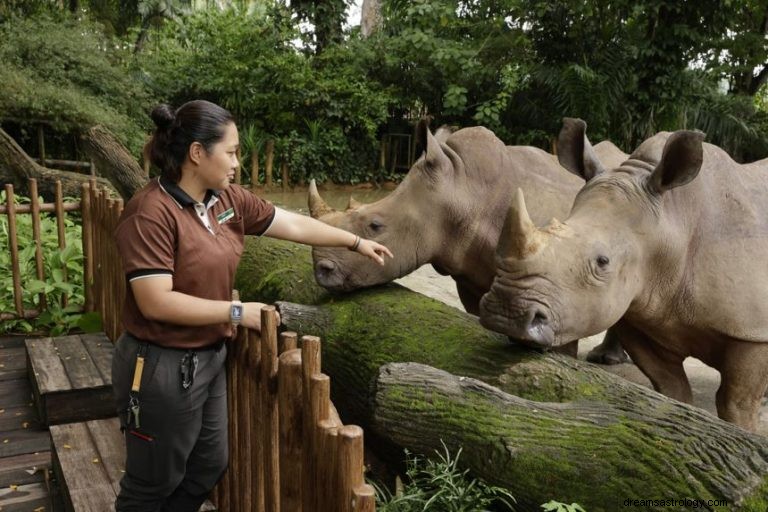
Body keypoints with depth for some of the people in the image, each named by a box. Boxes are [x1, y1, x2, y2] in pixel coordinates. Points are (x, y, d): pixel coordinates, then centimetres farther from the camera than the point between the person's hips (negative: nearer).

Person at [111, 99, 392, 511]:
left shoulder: (228, 200, 0)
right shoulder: (151, 213, -23)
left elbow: (294, 225, 9)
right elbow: (156, 303, -27)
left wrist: (356, 243, 15)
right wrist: (236, 312, -21)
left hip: (210, 357, 8)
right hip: (162, 367, -8)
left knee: (208, 466, 22)